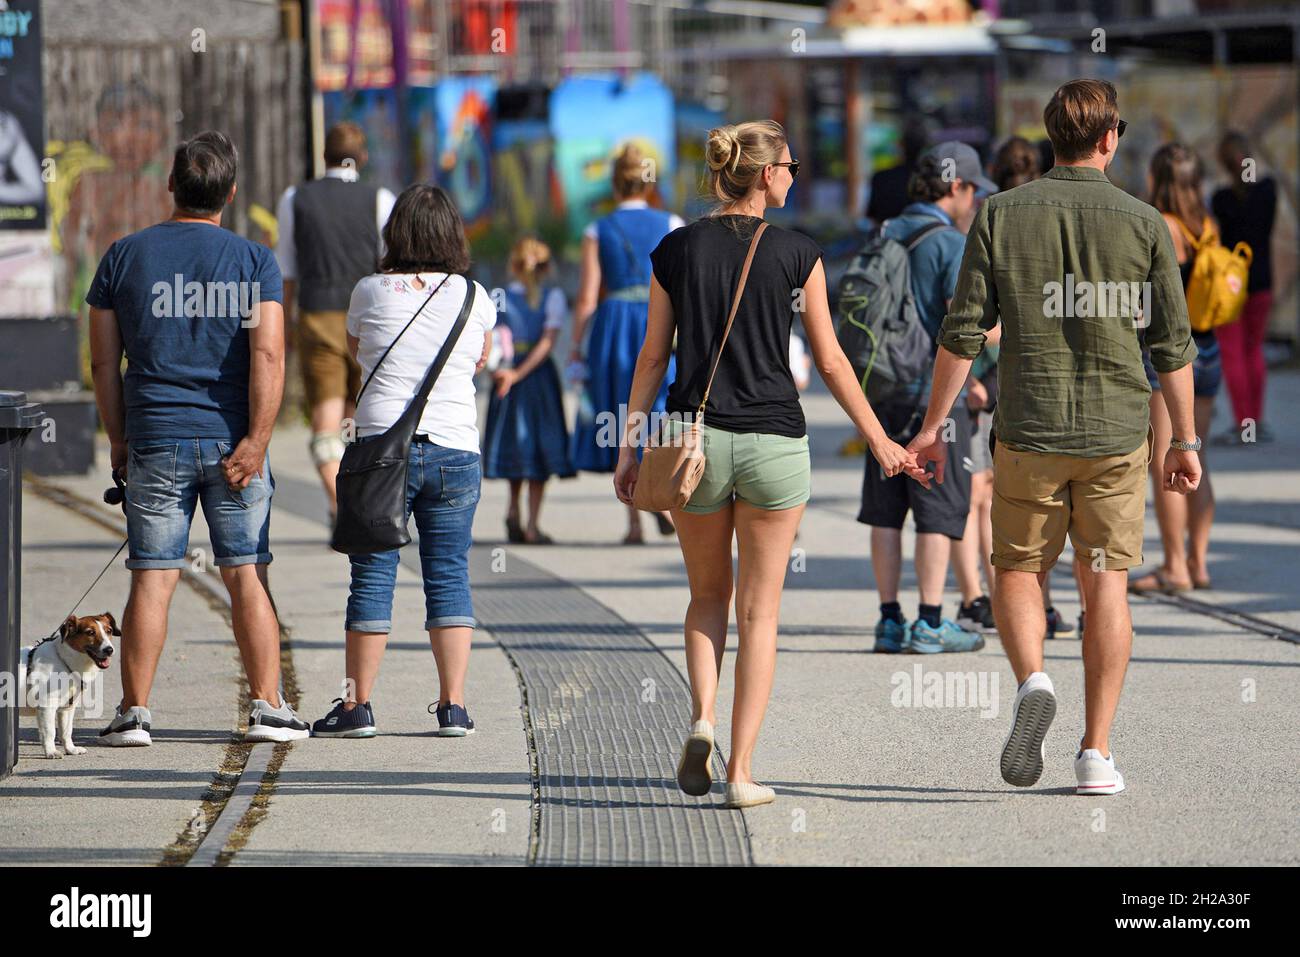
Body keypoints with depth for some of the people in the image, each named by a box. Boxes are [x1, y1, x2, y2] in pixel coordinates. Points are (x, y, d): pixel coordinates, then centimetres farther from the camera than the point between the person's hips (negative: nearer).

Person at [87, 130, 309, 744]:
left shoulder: (124, 256, 3)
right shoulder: (253, 261, -1)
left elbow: (103, 361, 5)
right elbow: (268, 354, -12)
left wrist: (118, 440, 14)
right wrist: (255, 441, -13)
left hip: (154, 442, 1)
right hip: (231, 440, -1)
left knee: (151, 579, 1)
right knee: (246, 577, 5)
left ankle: (134, 711, -1)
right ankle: (268, 707, 3)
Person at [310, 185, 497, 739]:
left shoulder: (371, 293, -1)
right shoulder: (474, 297, 3)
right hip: (455, 449, 1)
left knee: (373, 578, 2)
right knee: (449, 576, 7)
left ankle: (358, 704, 3)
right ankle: (453, 706, 5)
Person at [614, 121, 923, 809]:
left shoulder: (675, 251, 2)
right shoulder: (796, 254, -3)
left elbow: (652, 357, 2)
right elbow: (831, 362, 0)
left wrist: (629, 445, 8)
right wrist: (881, 442, 9)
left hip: (695, 438, 2)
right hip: (773, 442, -2)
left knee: (708, 594, 20)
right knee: (759, 610, 6)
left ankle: (701, 720, -3)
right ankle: (741, 770, 1)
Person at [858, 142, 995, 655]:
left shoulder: (884, 237, 10)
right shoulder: (952, 245, -11)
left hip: (884, 390, 6)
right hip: (935, 393, -6)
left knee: (886, 509, 8)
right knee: (939, 509, 0)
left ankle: (890, 621, 9)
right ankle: (930, 623, -1)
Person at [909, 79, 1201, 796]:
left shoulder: (1001, 215, -1)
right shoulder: (1143, 223, -1)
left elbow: (963, 331, -2)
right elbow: (1172, 344, 2)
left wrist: (932, 427, 5)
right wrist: (1184, 441, 11)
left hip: (1029, 433, 0)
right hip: (1116, 433, 0)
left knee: (1017, 570, 15)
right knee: (1106, 584, 5)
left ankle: (1031, 682, -13)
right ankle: (1096, 753, 3)